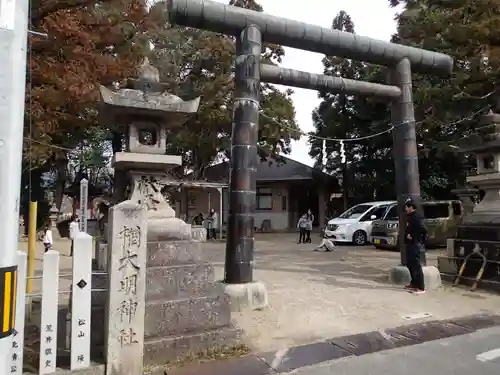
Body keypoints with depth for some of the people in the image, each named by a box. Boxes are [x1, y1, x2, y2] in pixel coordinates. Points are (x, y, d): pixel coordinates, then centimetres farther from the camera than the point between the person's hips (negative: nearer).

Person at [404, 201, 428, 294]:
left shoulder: (416, 217, -16)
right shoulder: (410, 217, 14)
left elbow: (423, 230, -25)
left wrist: (417, 239, -16)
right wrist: (407, 235, 6)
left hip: (415, 244, -10)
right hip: (410, 244, 10)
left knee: (416, 265, -7)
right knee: (410, 264, 17)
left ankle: (420, 287, -2)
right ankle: (414, 283, 29)